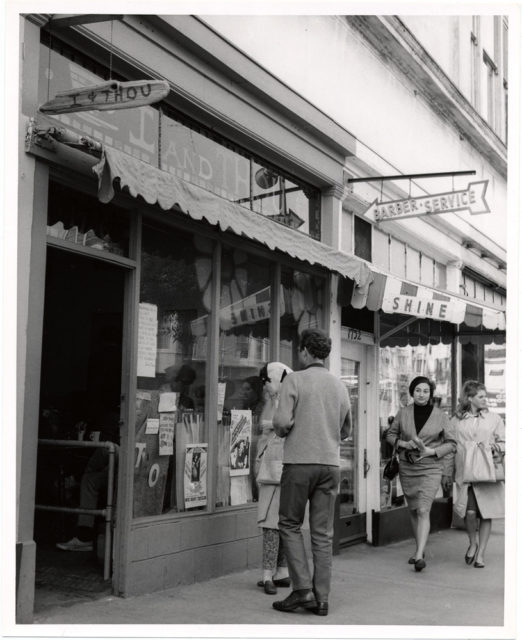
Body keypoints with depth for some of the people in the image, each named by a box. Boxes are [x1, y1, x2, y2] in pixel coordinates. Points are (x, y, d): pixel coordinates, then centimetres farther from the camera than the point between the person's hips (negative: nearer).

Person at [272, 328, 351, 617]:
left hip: (299, 461, -4)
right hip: (330, 463, 5)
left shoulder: (294, 380, -7)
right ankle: (321, 599, 11)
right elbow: (346, 429, 16)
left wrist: (281, 431, 6)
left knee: (290, 525, 10)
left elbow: (282, 422, -14)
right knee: (323, 533, 8)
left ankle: (302, 589, 2)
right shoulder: (339, 386, 9)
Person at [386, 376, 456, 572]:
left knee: (423, 510, -15)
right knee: (413, 510, 13)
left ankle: (419, 556, -19)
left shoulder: (440, 416, -4)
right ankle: (419, 549, 29)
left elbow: (451, 443, 0)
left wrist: (431, 451, -14)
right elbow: (391, 434, 11)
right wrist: (404, 444, -9)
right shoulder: (403, 413, 1)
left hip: (431, 468, -3)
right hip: (407, 467, 3)